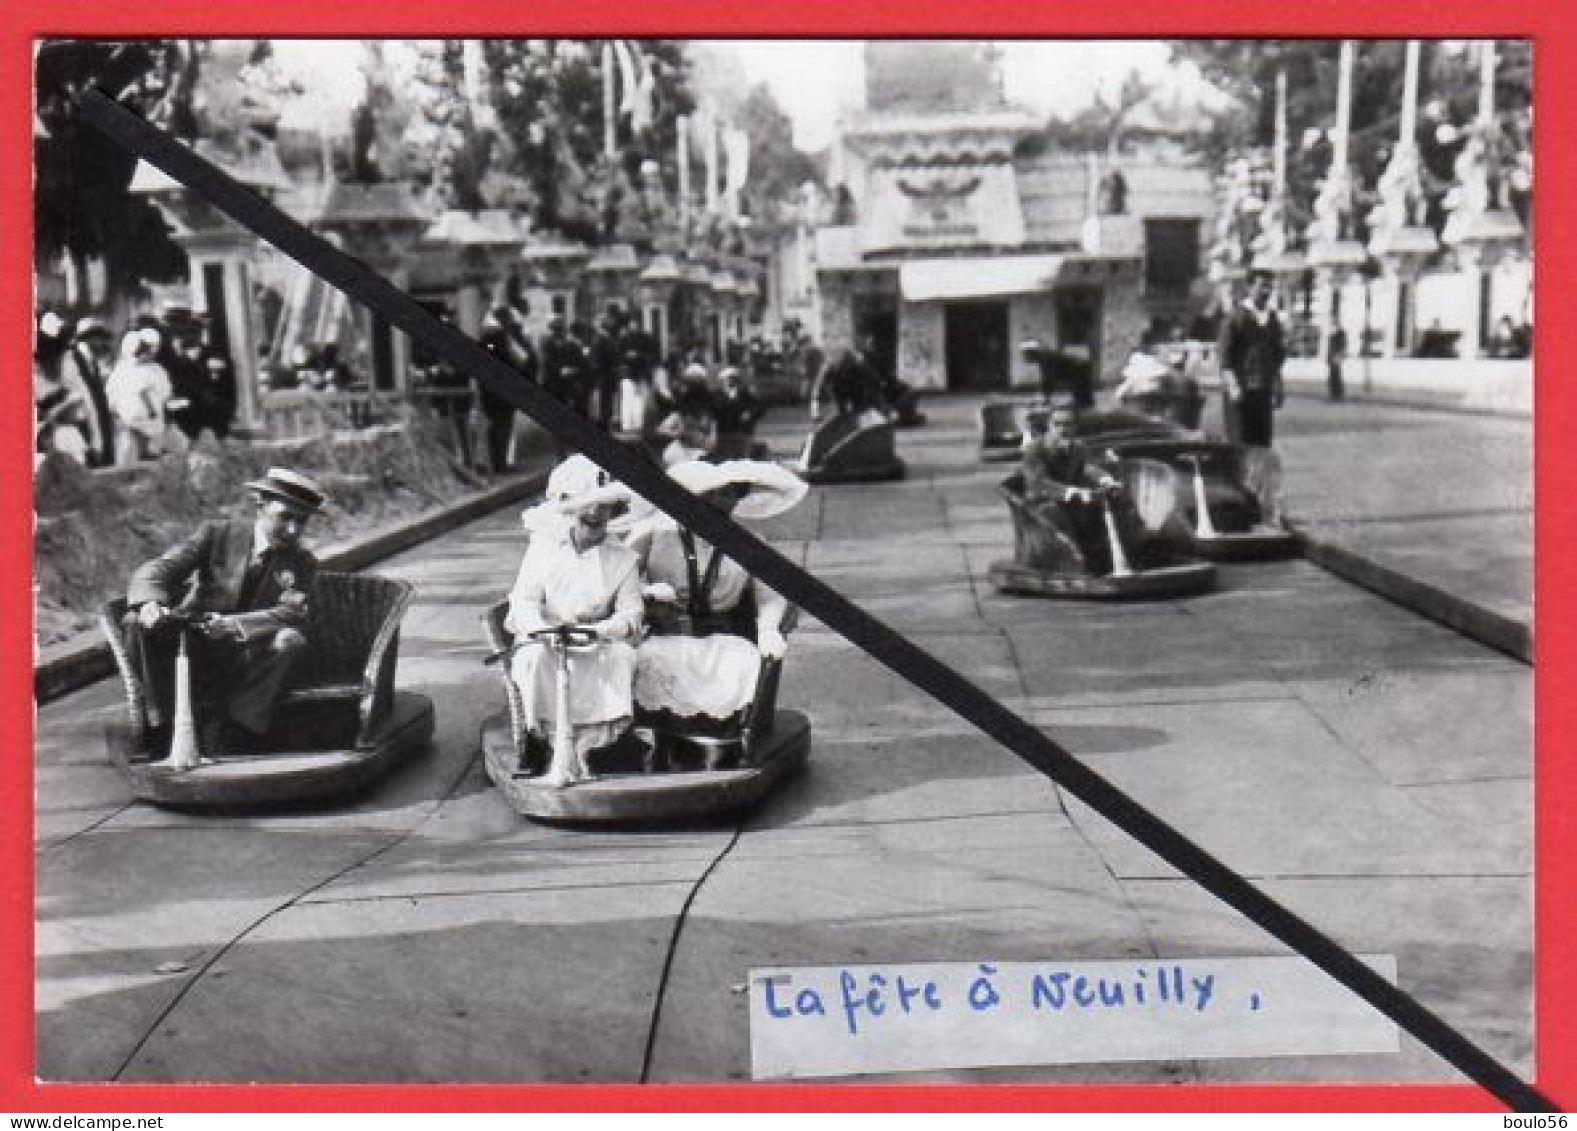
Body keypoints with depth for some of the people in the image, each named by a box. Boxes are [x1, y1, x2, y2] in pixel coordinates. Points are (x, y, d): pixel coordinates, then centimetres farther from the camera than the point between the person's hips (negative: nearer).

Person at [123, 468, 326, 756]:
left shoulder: (302, 564, 5)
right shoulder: (216, 534, 4)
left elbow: (293, 614, -14)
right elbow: (154, 572, -6)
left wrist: (235, 625, -33)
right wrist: (150, 603, -31)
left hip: (247, 666, 0)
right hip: (190, 651, 1)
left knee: (291, 642, -31)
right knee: (138, 623, -25)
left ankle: (227, 744, -31)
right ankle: (164, 730, -24)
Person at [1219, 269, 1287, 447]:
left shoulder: (1273, 318, 12)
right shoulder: (1238, 317, -4)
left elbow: (1279, 353, 19)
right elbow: (1225, 357, -7)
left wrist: (1278, 385, 13)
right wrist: (1232, 386, -16)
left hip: (1265, 391, 5)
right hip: (1242, 391, -5)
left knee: (1263, 441, 4)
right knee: (1241, 441, -4)